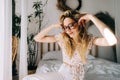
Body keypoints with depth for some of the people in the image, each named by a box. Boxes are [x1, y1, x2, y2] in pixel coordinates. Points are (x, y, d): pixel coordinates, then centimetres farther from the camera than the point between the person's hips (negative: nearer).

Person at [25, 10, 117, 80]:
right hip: (63, 72, 1)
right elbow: (37, 38, -12)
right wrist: (54, 26, -21)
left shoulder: (88, 39, -17)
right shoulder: (62, 37, -12)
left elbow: (112, 41, -36)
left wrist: (91, 17, -33)